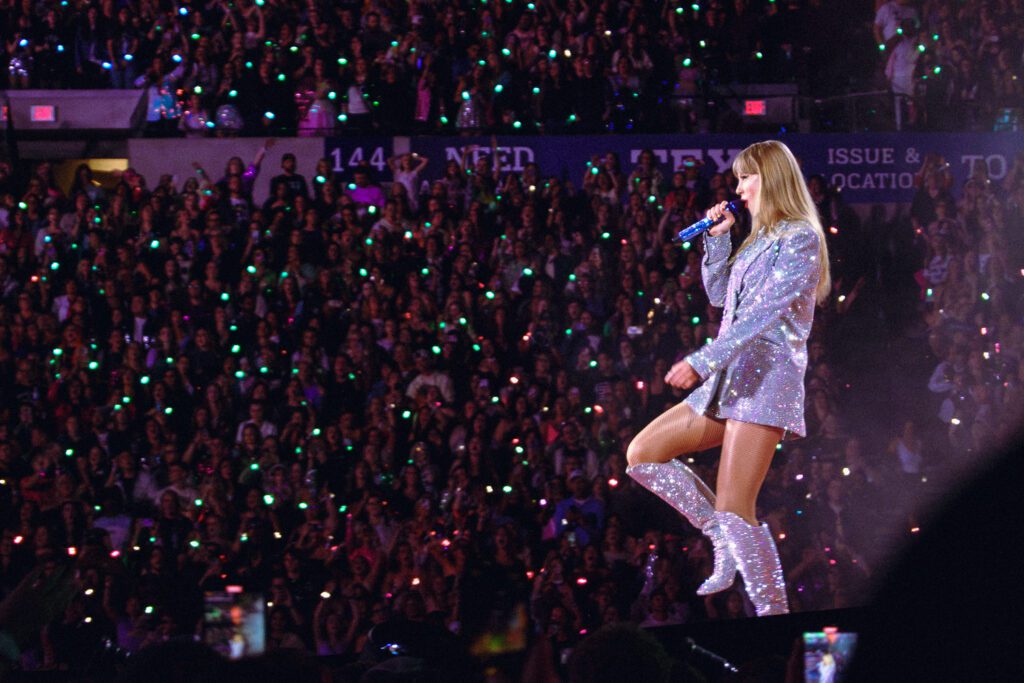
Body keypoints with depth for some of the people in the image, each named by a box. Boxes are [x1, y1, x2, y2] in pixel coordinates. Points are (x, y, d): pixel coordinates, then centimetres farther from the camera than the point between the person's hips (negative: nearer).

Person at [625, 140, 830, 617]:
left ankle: (775, 613, -13)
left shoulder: (799, 238, -8)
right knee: (642, 454, 6)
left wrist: (702, 361, -26)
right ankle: (725, 540, 6)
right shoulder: (761, 240, 20)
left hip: (766, 378, -10)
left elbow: (763, 313, -19)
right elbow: (719, 296, 29)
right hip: (731, 380, 10)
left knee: (733, 510, -17)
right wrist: (717, 238, 15)